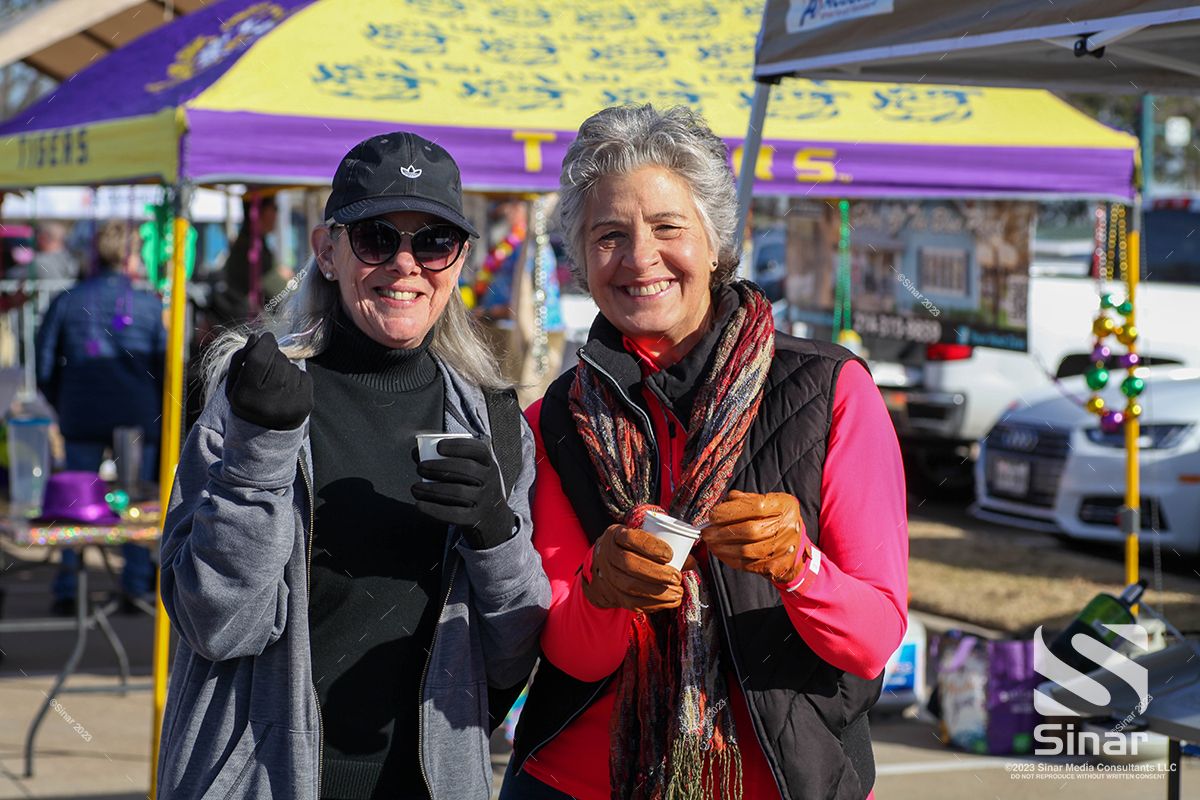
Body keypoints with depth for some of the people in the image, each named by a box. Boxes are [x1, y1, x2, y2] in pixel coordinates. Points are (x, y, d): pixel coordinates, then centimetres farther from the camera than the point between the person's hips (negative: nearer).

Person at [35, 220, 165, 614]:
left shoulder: (67, 301, 2)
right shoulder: (149, 305, -2)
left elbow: (45, 366, 4)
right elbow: (164, 366, 1)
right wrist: (156, 411, 15)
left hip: (81, 416, 1)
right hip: (137, 417, -1)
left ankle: (67, 591, 6)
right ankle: (135, 587, 9)